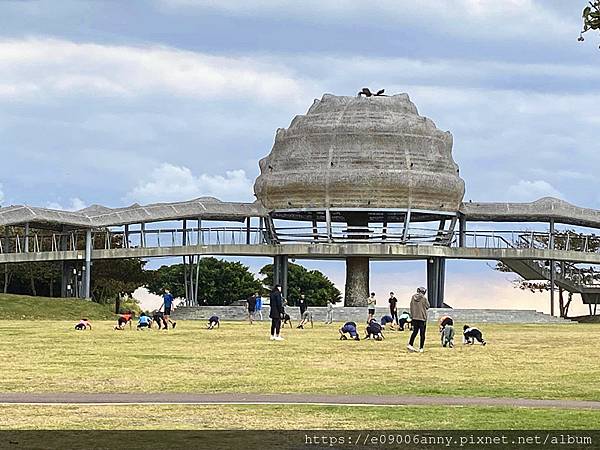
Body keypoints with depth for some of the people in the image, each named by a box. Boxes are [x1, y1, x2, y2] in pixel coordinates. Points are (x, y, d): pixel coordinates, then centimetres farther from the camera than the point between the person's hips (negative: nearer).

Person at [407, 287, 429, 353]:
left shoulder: (413, 297, 2)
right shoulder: (424, 298, -13)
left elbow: (411, 307, 9)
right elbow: (427, 306, -1)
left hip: (414, 318, 4)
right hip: (422, 318, -4)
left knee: (415, 332, 14)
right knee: (422, 334, 3)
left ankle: (410, 344, 0)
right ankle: (421, 348, 3)